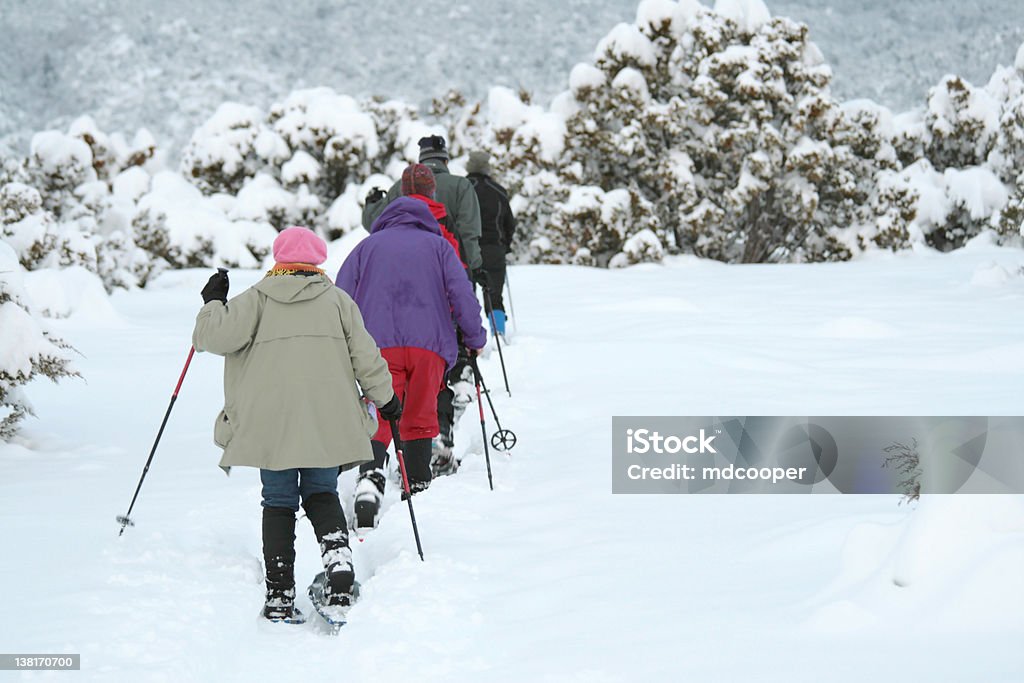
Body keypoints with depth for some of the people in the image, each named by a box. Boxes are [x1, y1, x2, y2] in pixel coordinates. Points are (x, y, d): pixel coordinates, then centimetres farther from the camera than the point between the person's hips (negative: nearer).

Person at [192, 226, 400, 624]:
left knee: (278, 502, 8)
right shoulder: (337, 300, 9)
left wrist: (212, 304, 10)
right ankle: (339, 564, -12)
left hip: (270, 423, -1)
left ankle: (279, 596, 2)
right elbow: (364, 354, 8)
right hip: (326, 422, 1)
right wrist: (385, 398, 19)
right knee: (322, 495, 13)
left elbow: (220, 336, -9)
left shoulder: (256, 299, 4)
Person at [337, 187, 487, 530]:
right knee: (420, 420, 13)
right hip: (429, 344, 0)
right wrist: (476, 338, 15)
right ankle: (419, 489, 11)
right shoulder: (437, 245, 18)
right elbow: (462, 295, 6)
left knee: (379, 420, -6)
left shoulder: (367, 246, 20)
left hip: (378, 346, 0)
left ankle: (371, 475, -33)